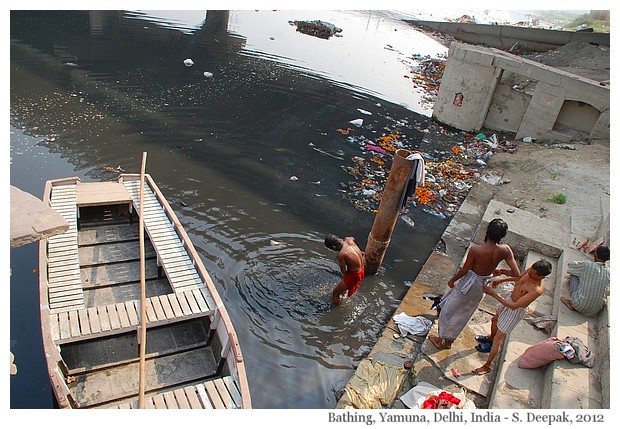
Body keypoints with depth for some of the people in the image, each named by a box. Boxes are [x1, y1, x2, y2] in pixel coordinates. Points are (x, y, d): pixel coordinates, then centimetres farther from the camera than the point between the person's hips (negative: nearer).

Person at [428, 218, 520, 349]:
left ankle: (441, 340, 33)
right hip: (483, 286, 5)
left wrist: (452, 280, 1)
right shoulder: (505, 250, -19)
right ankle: (449, 341, 41)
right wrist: (501, 271, 4)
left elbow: (464, 270, -18)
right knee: (463, 314, 24)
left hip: (469, 283, -5)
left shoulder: (475, 249, -31)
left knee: (449, 310, 17)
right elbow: (517, 274, -16)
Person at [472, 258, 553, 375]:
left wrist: (494, 294, -39)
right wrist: (502, 280, -3)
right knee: (494, 319, 32)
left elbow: (514, 306, -36)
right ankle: (490, 338, 63)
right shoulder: (533, 270, -18)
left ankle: (487, 366, 19)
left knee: (498, 338, 3)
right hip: (511, 298, 8)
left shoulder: (537, 289, -40)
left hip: (516, 311, -8)